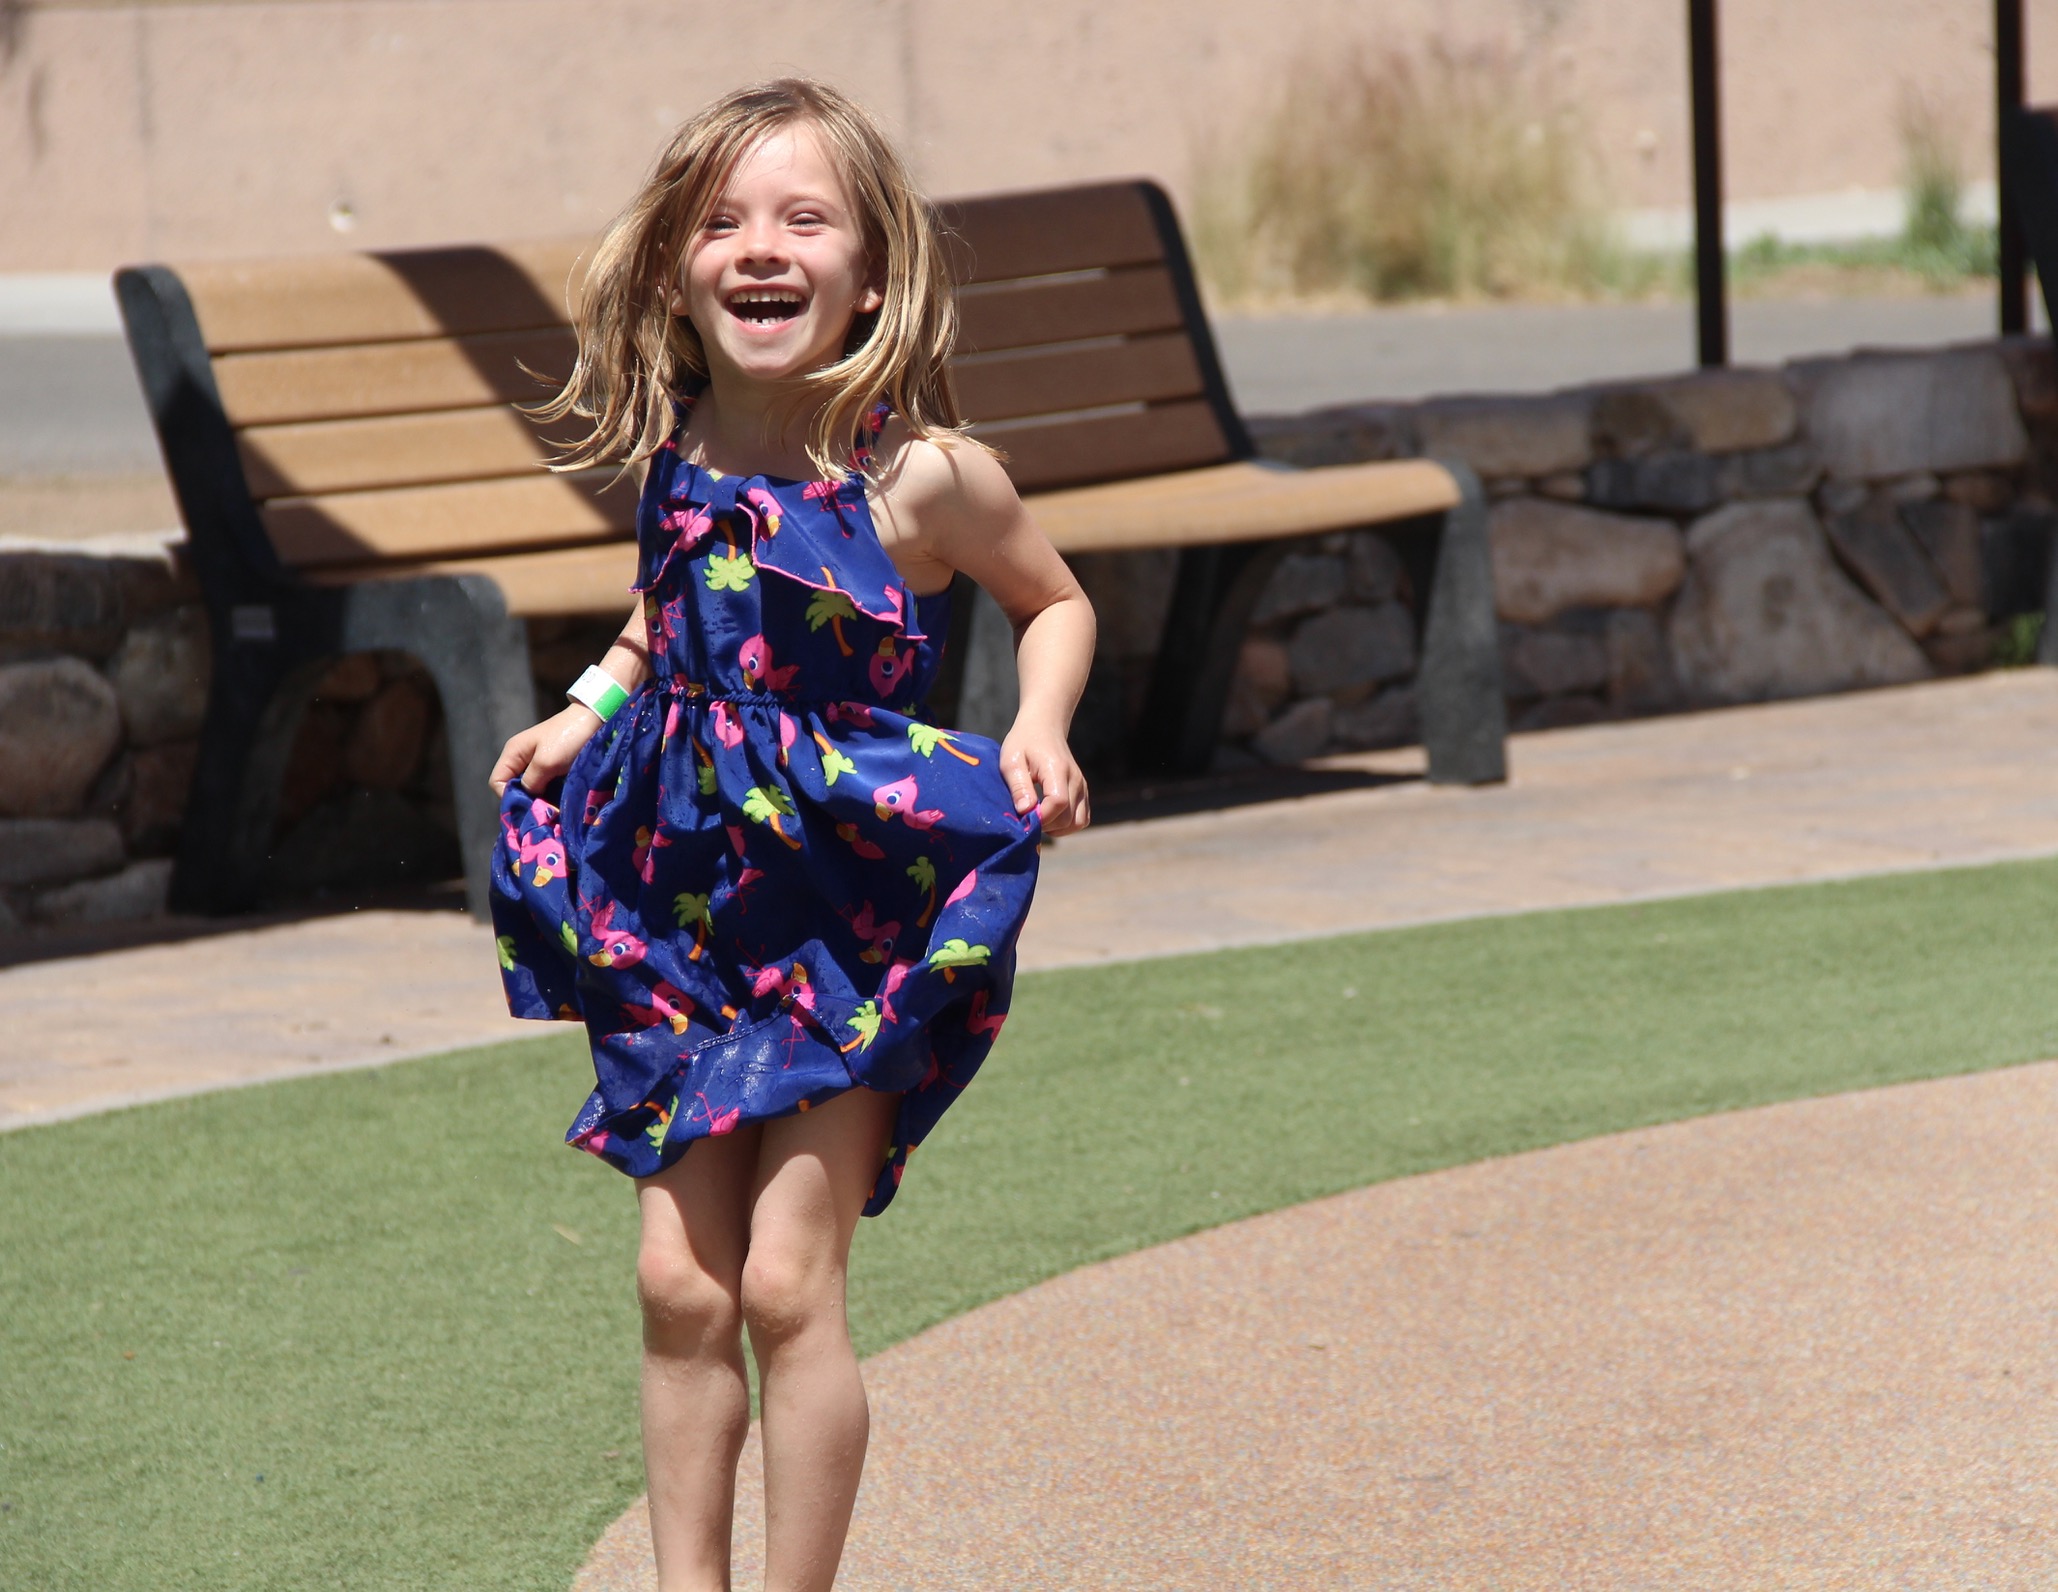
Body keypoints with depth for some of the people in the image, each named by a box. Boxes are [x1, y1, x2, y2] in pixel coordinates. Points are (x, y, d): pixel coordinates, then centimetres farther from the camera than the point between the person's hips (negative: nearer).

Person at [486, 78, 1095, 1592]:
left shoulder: (923, 475, -14)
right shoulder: (678, 448, -1)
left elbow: (1056, 601, 5)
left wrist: (1038, 730, -11)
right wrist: (588, 709, 8)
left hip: (852, 922, -4)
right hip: (685, 908, 4)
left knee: (786, 1282, -5)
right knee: (679, 1283, 5)